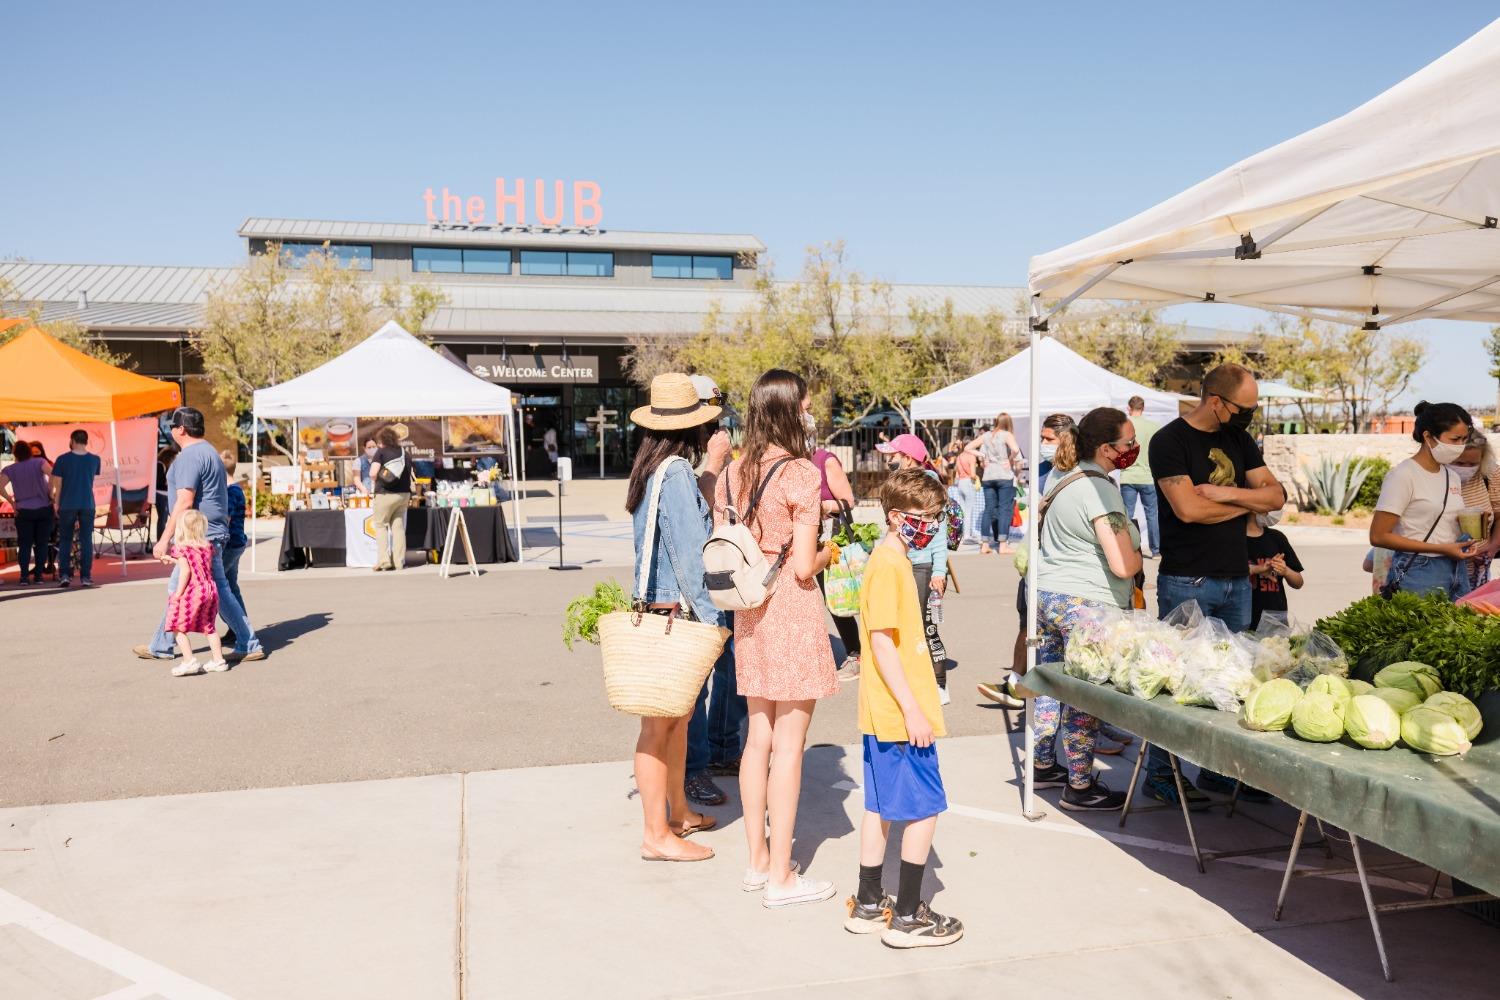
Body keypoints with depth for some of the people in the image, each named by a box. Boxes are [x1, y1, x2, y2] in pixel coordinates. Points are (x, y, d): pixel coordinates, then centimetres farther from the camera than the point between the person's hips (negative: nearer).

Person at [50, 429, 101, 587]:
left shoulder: (63, 459, -5)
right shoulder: (95, 459, 2)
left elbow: (58, 484, -3)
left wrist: (57, 504, 5)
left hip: (67, 505, -1)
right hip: (87, 504, 1)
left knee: (65, 541, 9)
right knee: (86, 540, 4)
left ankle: (64, 575, 3)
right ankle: (86, 576, 2)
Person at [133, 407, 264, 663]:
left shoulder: (190, 456, -15)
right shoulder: (208, 452, 18)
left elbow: (185, 502, -22)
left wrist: (165, 539, -20)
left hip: (200, 536, -11)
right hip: (210, 533, 11)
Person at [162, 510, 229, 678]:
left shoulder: (181, 548, -8)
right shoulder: (207, 546, 9)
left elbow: (185, 571, -17)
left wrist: (177, 595, -13)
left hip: (192, 592, -7)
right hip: (210, 590, 7)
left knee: (178, 627, 2)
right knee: (209, 626, 18)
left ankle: (189, 661, -5)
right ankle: (219, 660, 20)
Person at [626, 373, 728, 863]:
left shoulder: (651, 470, 10)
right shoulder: (677, 474, -16)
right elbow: (686, 555, -19)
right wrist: (711, 615, -17)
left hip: (654, 605, 9)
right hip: (673, 610, -9)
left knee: (677, 715, 19)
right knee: (660, 722, -1)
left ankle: (678, 812, 32)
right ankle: (656, 834, 9)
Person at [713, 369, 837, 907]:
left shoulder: (734, 472, 6)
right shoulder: (801, 472, -14)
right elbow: (804, 566, -17)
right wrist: (828, 552, 4)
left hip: (750, 612, 7)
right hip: (793, 609, -7)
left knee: (759, 736, 16)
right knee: (789, 743, 1)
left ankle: (758, 859, 27)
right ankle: (782, 877, 10)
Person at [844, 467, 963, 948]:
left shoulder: (893, 561, 13)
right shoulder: (888, 565, -17)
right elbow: (882, 642, -21)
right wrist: (913, 709, -21)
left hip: (885, 712, 10)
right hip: (900, 713, -10)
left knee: (881, 808, 15)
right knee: (925, 808, -1)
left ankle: (868, 904, 25)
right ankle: (908, 916, 9)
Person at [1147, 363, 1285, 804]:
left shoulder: (1240, 439, 14)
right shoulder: (1170, 441, -9)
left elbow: (1275, 495, 8)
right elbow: (1188, 508, -19)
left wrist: (1226, 493, -11)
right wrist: (1246, 503, -3)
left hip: (1237, 580, 7)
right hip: (1187, 582, -7)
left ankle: (1219, 769, 21)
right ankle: (1161, 775, 9)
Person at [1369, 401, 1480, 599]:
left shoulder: (1453, 477, 11)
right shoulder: (1403, 475, -11)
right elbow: (1378, 536, -15)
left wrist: (1467, 544, -2)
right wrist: (1441, 548, -17)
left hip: (1456, 572, 7)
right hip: (1418, 575, -7)